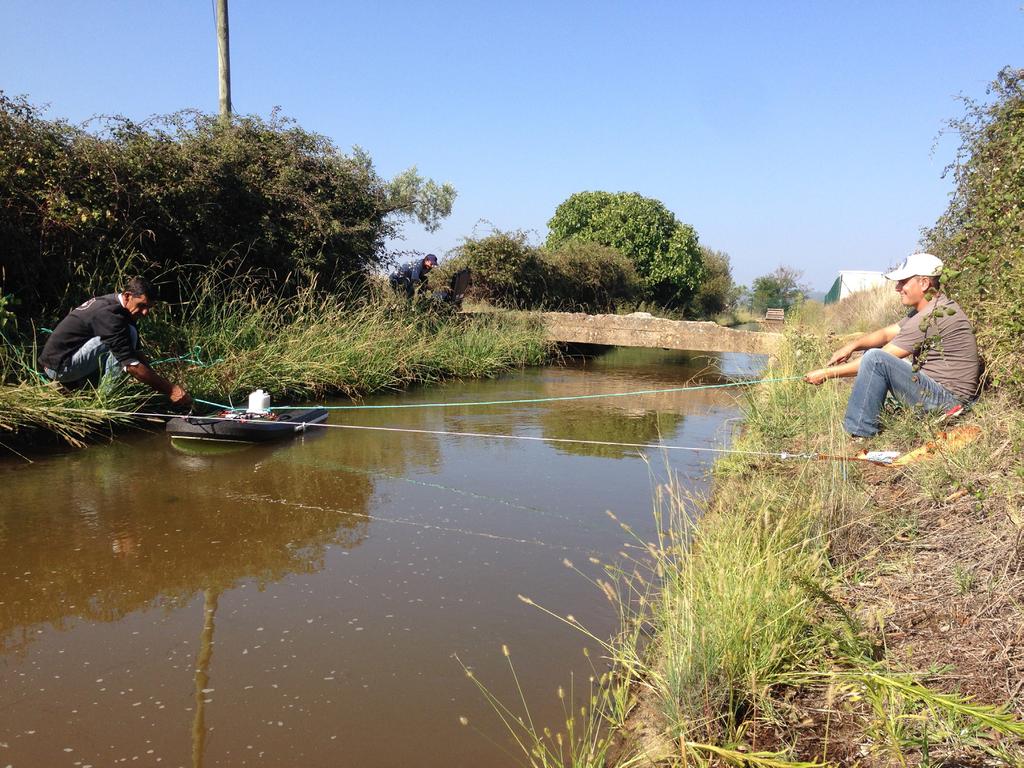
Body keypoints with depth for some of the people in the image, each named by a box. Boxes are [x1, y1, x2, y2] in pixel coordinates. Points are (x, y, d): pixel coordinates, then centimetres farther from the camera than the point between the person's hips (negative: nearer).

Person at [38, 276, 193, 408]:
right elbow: (132, 366, -25)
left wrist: (163, 383, 6)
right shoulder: (109, 314, -22)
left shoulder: (110, 303, 9)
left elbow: (136, 354, 13)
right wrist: (171, 390, -24)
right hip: (60, 367, -10)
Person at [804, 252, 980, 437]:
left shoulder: (931, 317, -21)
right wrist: (853, 345, -7)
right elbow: (887, 333, 12)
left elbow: (878, 359, -20)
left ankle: (858, 433, -17)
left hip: (947, 399, -11)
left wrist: (827, 373, -15)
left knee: (875, 358, -23)